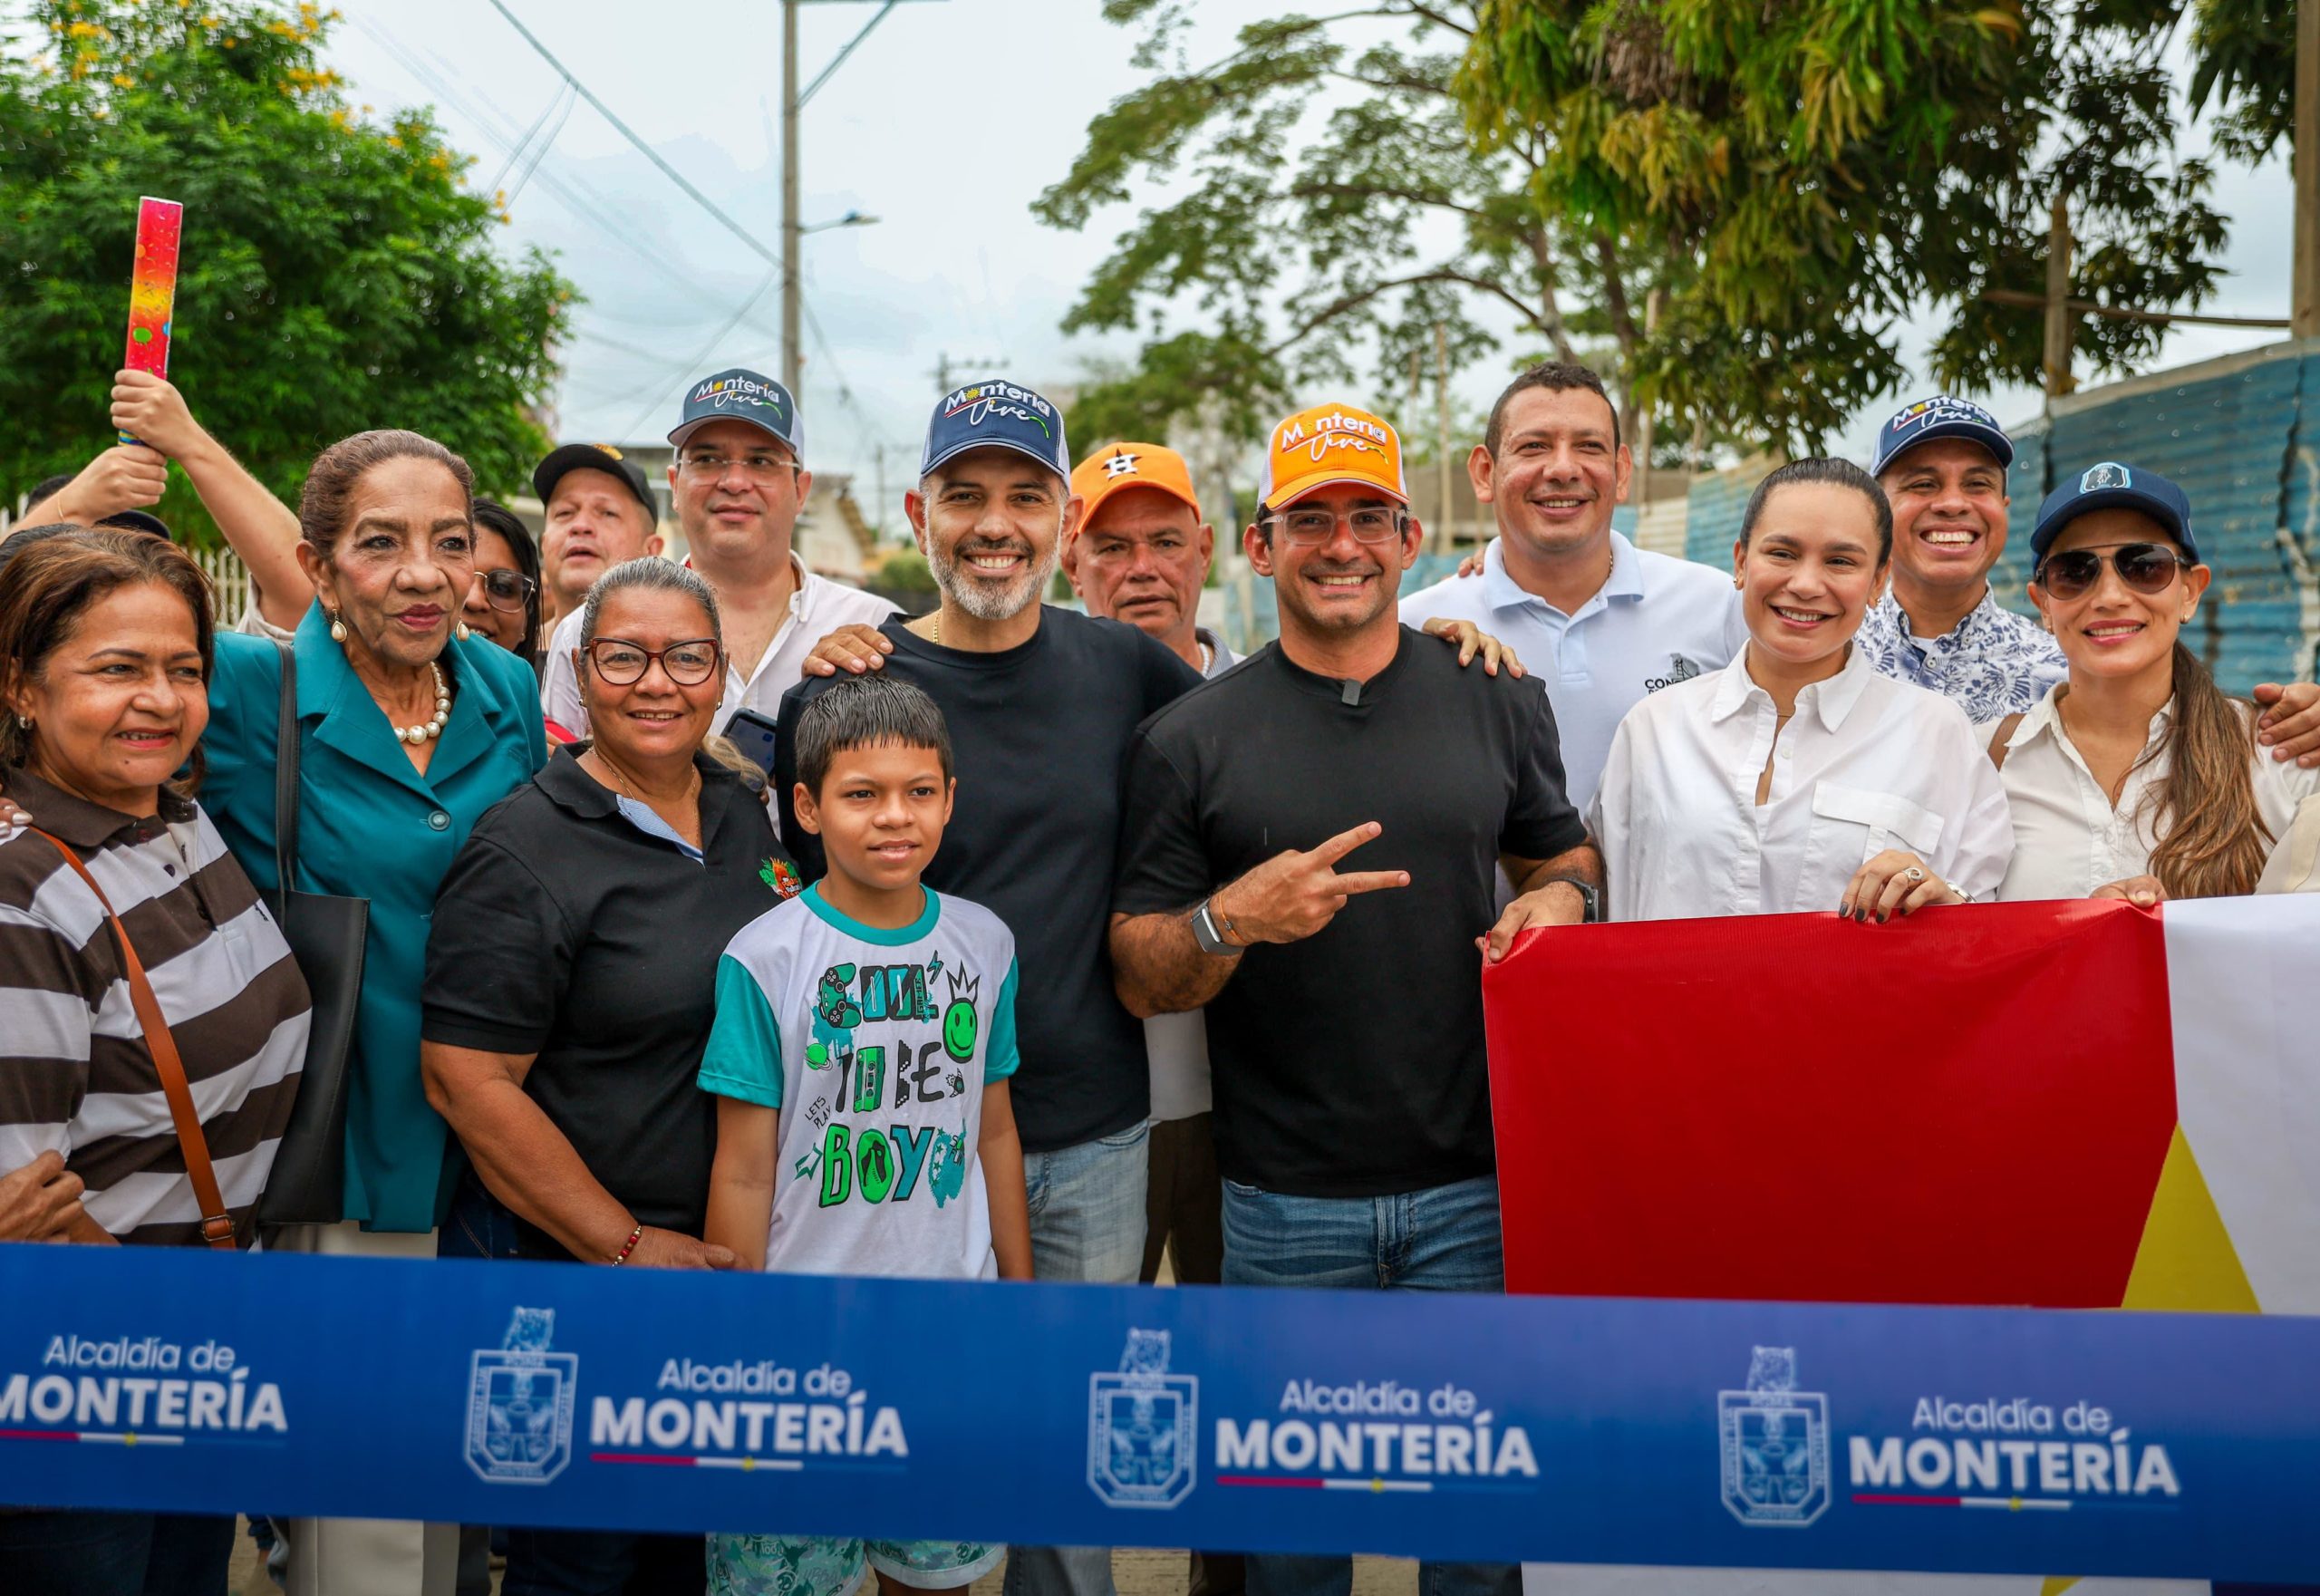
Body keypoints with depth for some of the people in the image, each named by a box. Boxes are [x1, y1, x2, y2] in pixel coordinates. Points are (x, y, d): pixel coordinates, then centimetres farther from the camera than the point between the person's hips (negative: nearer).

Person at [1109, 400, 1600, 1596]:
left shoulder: (1497, 703, 5)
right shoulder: (1190, 738, -1)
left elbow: (1561, 857, 18)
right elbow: (1138, 980, -2)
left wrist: (1556, 902, -5)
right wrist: (1233, 920, -21)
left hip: (1476, 1185, 1)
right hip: (1285, 1206, -1)